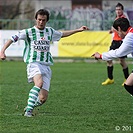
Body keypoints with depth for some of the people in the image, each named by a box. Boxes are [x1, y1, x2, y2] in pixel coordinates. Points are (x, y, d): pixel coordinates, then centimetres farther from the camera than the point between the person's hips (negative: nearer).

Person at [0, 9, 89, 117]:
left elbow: (62, 34, 34)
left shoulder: (50, 31, 16)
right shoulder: (29, 32, 1)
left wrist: (78, 30, 35)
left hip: (46, 66, 5)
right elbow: (12, 38, -1)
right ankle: (28, 110, -34)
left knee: (43, 98, -6)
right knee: (39, 83, -36)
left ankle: (29, 107, 21)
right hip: (34, 63, -5)